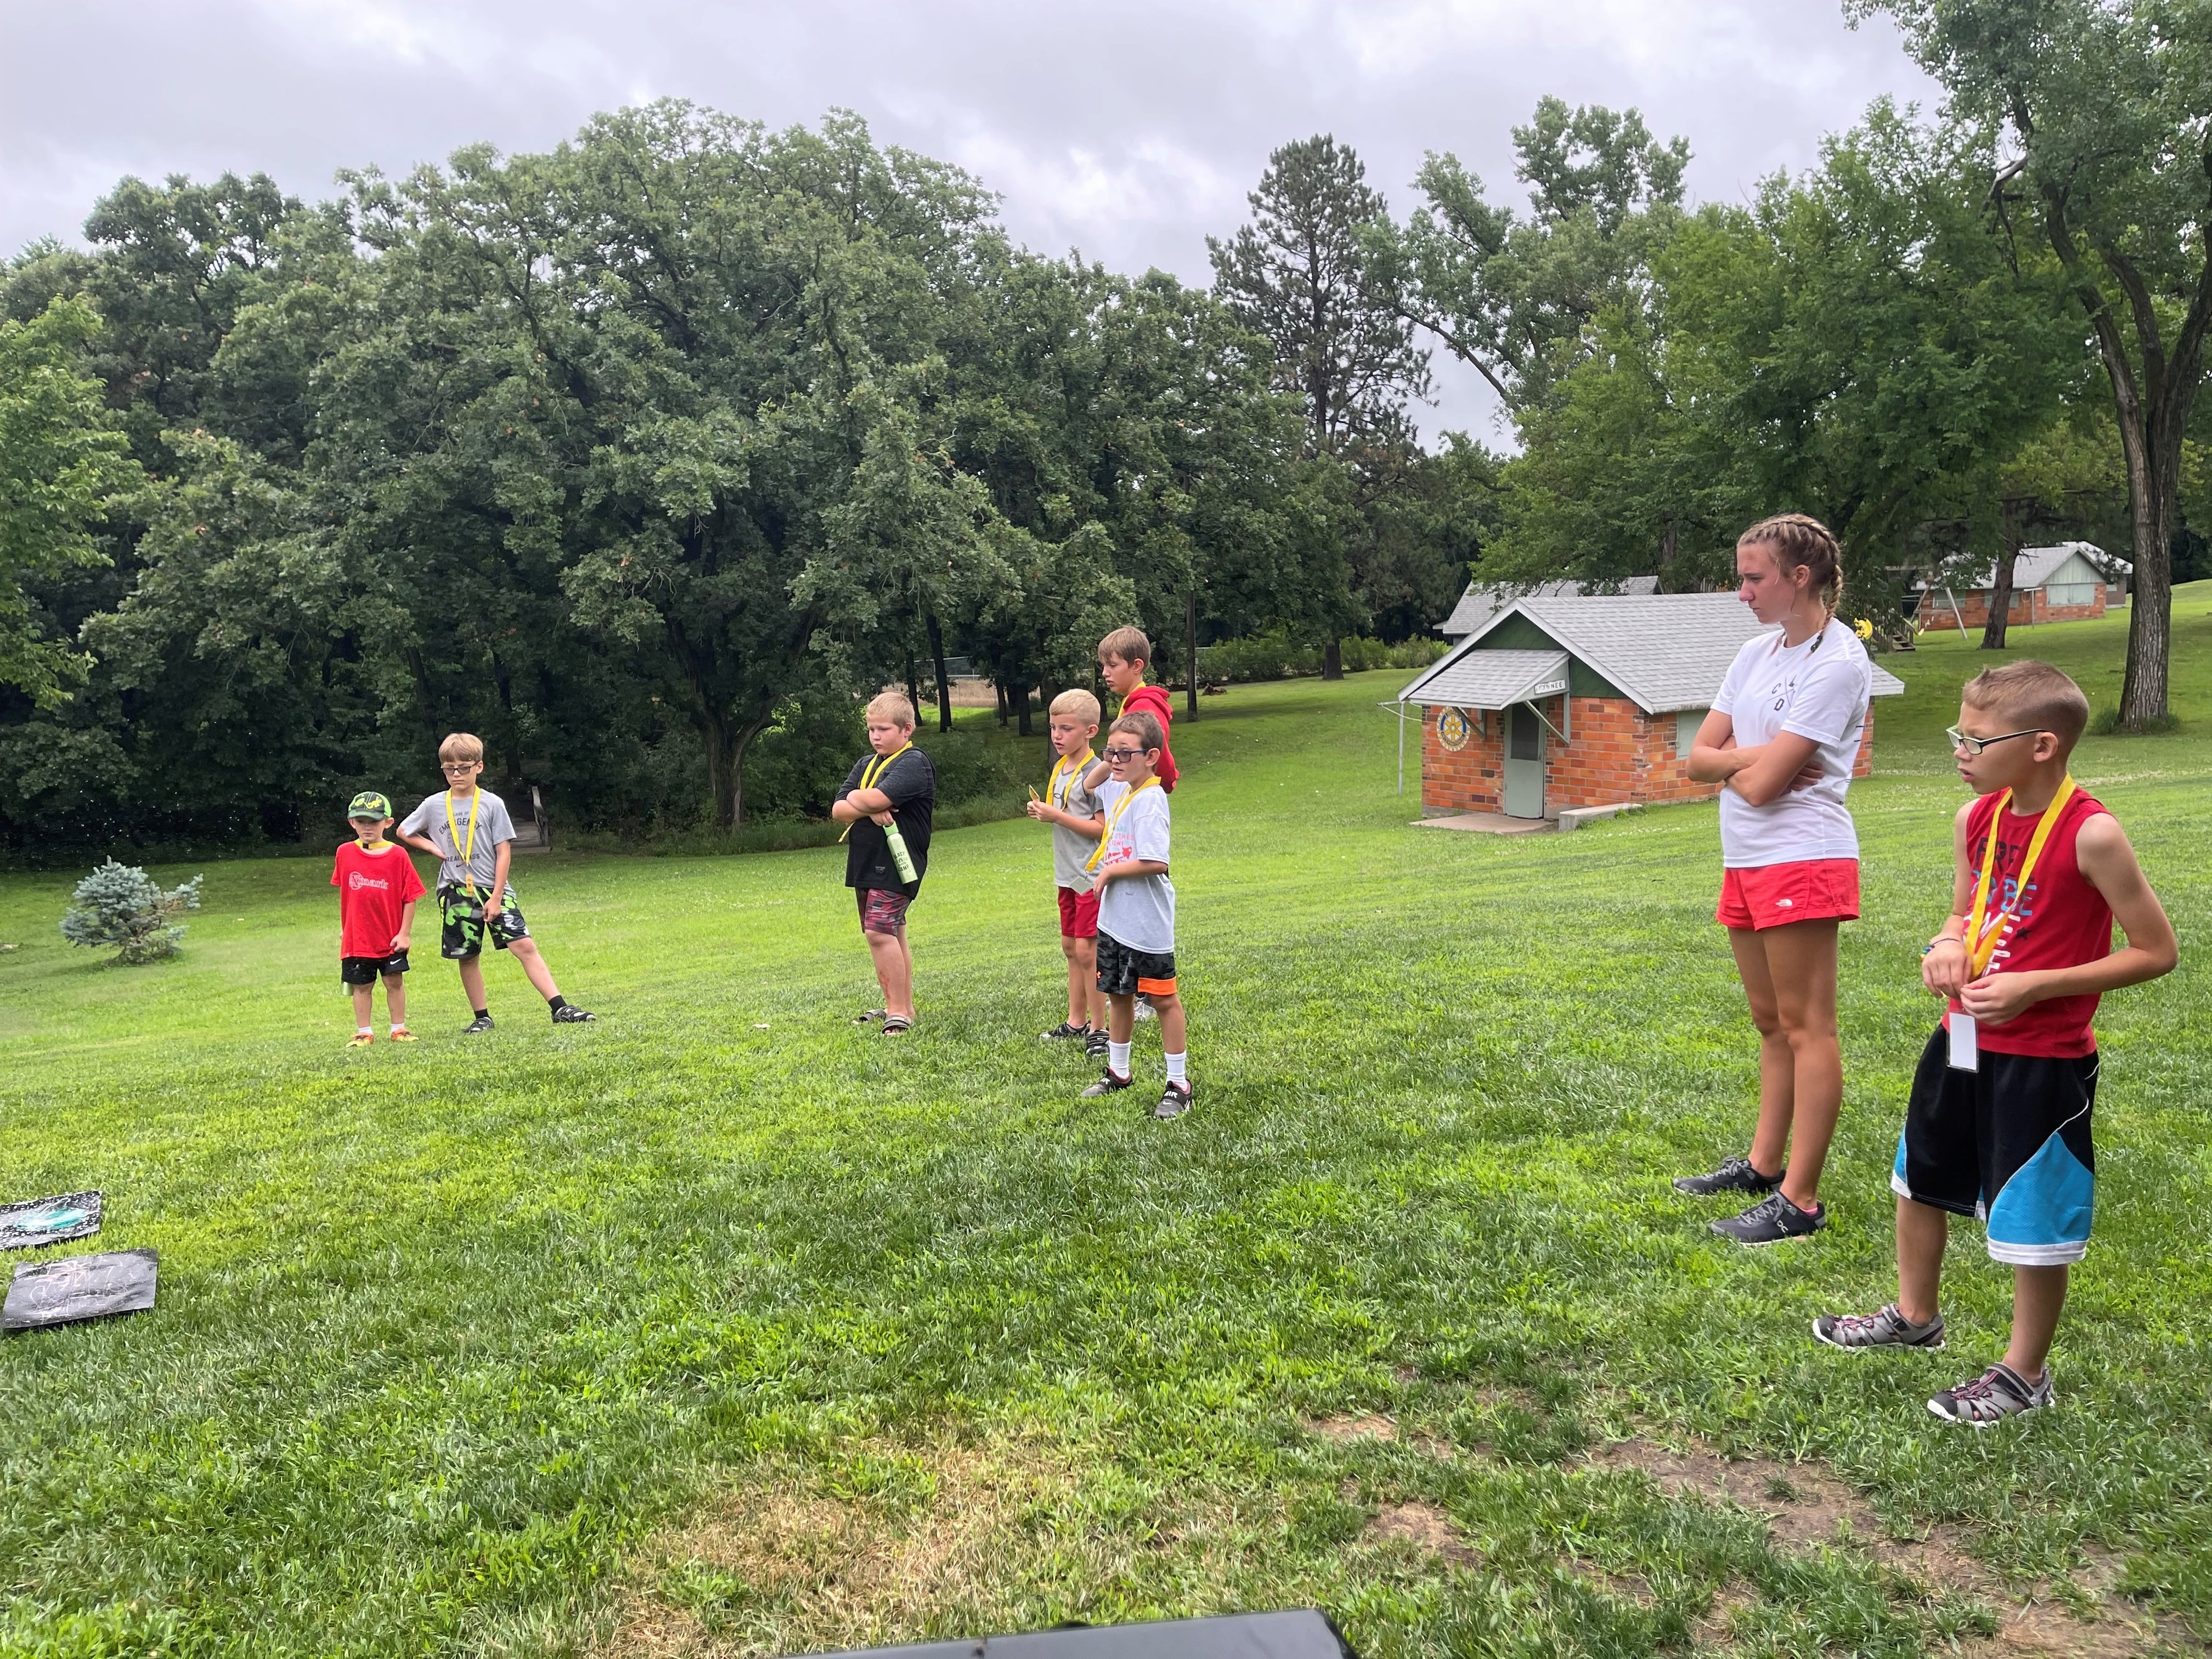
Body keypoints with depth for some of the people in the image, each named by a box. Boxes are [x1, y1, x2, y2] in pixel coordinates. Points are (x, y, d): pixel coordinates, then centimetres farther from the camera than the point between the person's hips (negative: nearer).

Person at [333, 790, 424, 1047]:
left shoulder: (397, 856, -9)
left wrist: (405, 932, -8)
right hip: (357, 937, 2)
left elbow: (410, 897, -6)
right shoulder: (345, 853, -2)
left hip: (392, 937, -1)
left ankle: (399, 1029, 17)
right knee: (361, 986, 9)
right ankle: (363, 1033, 18)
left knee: (395, 982, 5)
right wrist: (343, 927, 12)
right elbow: (343, 893, 10)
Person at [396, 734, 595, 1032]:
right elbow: (404, 832, 20)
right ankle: (482, 1017, 20)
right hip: (456, 893, 2)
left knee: (524, 945, -11)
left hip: (494, 890, -2)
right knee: (468, 957, 8)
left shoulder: (492, 804, -2)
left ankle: (560, 1008, -15)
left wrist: (496, 897, -9)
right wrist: (434, 848, 2)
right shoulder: (434, 806, 4)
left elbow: (504, 852, -4)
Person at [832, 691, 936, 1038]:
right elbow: (838, 810, 5)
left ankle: (899, 1012, -13)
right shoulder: (865, 764, 15)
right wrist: (870, 810, -13)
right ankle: (899, 1006, 22)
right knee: (892, 934, 14)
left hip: (895, 866, -8)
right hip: (866, 864, 8)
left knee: (879, 931, -17)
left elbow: (877, 798, -25)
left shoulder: (914, 763, -10)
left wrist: (856, 798, -3)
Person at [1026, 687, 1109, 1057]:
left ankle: (1099, 1029, 3)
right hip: (1067, 874, 9)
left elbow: (1101, 827, -20)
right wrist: (1042, 811, 1)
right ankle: (1076, 1022, 25)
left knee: (1087, 950, -6)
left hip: (1091, 874, -9)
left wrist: (1056, 816, -19)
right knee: (1070, 947, 15)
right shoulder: (1061, 768, 10)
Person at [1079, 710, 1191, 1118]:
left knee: (1163, 999, 2)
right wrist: (1106, 766, 14)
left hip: (1147, 923, -9)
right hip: (1114, 917, 9)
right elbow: (1092, 786, 33)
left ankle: (1179, 1085, 12)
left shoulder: (1150, 800, -20)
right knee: (1118, 994, 19)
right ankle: (1118, 1072, 35)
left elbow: (1155, 863, -30)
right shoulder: (1117, 790, 7)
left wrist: (1109, 872, -18)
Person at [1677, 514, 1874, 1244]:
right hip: (1746, 860, 9)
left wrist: (1732, 762, -1)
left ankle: (1800, 1201, 1)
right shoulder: (1757, 652, 13)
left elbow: (1763, 785, -19)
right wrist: (1752, 756, -9)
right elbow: (1699, 757, 9)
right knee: (1771, 1021, 16)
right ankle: (1764, 1165, 28)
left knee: (1805, 1026, -4)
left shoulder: (1838, 662, -14)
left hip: (1802, 861, -9)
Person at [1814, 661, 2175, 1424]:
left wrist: (2035, 987, -21)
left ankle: (2026, 1372, 26)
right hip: (1962, 1041, 8)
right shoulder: (1976, 819, 0)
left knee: (2033, 1218, 6)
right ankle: (1915, 1315, 44)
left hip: (2043, 1060, -8)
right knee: (1920, 1177, 22)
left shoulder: (2091, 834, -20)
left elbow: (2156, 951, -15)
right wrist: (1948, 945, -8)